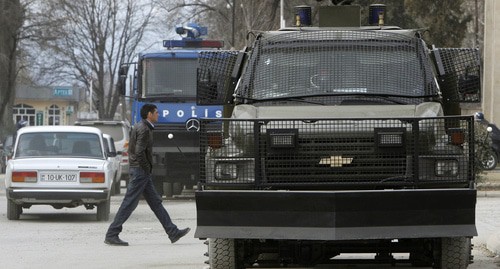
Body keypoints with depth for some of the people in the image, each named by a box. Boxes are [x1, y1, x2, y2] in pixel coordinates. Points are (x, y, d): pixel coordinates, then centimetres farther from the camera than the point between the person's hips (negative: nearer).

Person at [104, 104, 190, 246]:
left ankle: (173, 232, 13)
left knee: (156, 202, 11)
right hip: (141, 170, -11)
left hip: (141, 171, 11)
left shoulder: (138, 126, 15)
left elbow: (131, 148, 20)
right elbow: (139, 152, -25)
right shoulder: (144, 129, -16)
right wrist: (147, 168, -13)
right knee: (129, 203, -7)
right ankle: (111, 235, -5)